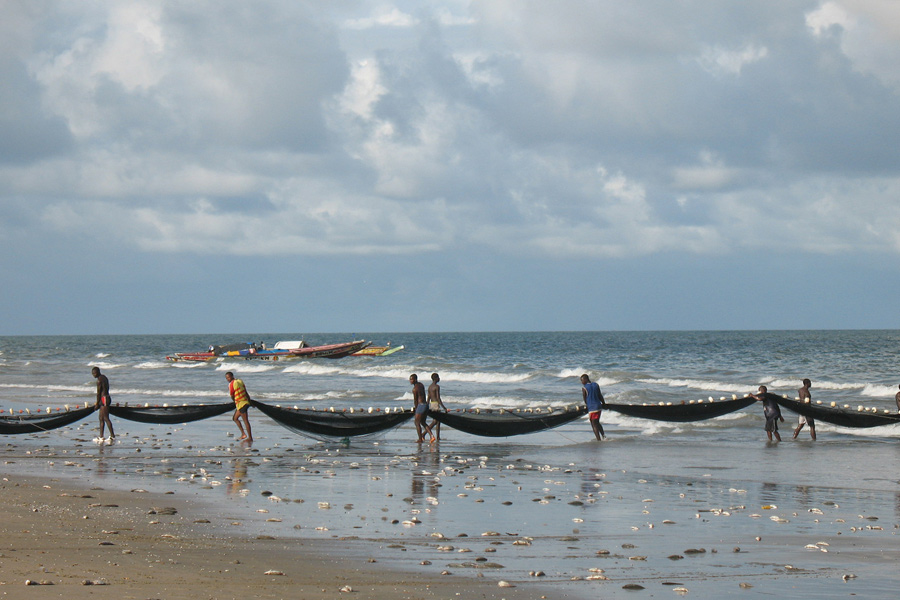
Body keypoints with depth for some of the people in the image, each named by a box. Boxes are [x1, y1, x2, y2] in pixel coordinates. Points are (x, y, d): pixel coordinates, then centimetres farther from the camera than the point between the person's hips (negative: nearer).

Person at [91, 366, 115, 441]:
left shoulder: (99, 380, -14)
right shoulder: (104, 377, 16)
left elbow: (98, 393, -13)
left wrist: (97, 404, -6)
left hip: (103, 399, -10)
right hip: (107, 397, 10)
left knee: (106, 418, -9)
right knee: (101, 418, 12)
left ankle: (112, 436, -10)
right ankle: (101, 436, 13)